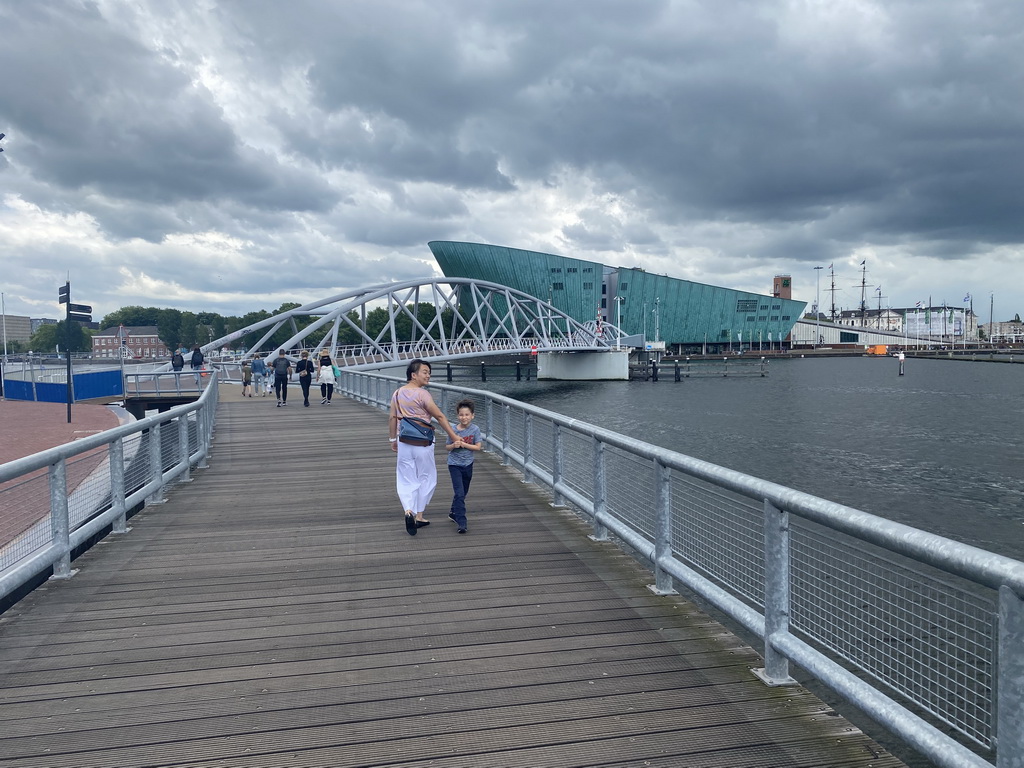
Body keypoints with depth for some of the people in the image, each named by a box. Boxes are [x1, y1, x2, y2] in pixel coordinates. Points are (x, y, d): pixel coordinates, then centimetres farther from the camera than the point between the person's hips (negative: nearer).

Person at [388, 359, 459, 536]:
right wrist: (454, 436, -9)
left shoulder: (398, 393, 4)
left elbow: (392, 418, 8)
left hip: (404, 442, 5)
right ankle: (419, 516, 16)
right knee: (426, 478, 12)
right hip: (423, 443, -5)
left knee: (406, 481, 9)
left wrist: (393, 439, 18)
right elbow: (440, 417, -13)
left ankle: (409, 511, -12)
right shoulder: (422, 394, -15)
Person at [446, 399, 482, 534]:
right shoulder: (454, 430, -9)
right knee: (459, 493, -13)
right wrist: (454, 445, -21)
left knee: (463, 492, 17)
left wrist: (463, 444, -19)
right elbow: (447, 447, 1)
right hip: (454, 464, -2)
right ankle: (461, 522, -14)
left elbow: (478, 447, -11)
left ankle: (454, 513, 40)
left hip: (467, 464, 2)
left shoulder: (475, 429, -8)